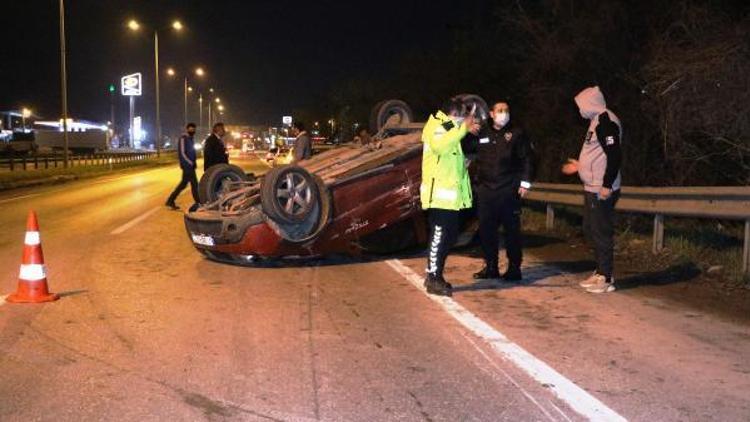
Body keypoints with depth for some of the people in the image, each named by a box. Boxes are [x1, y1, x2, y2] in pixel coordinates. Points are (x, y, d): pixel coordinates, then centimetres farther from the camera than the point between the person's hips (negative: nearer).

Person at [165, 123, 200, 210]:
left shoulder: (190, 139, 16)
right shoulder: (183, 139, -11)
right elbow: (182, 153, -17)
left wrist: (193, 163, 9)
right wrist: (191, 163, -17)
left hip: (190, 165, 9)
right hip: (187, 165, -9)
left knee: (183, 184, 12)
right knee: (194, 184, -5)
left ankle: (170, 201, 18)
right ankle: (198, 203, 1)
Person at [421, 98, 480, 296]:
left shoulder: (449, 128, 22)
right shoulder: (436, 126, -10)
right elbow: (440, 145, -33)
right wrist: (464, 128, -30)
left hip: (451, 195, 10)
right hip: (440, 194, -10)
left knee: (450, 235, 13)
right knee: (439, 236, -8)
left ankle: (434, 274, 22)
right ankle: (433, 279, -2)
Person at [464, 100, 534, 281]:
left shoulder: (517, 134, 3)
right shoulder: (482, 134, 12)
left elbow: (526, 158, 1)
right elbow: (465, 149, 18)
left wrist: (525, 182, -6)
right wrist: (468, 133, 1)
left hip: (509, 190, -3)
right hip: (485, 190, 4)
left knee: (512, 229, 1)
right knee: (486, 229, 7)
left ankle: (514, 268, 9)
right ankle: (490, 266, 18)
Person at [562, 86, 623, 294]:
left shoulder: (606, 121, -14)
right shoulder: (597, 121, 17)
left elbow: (614, 155, -22)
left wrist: (607, 185, -24)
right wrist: (580, 166, 27)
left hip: (602, 190, -10)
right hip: (592, 188, 10)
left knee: (602, 232, -5)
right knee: (591, 229, 15)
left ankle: (606, 279, 2)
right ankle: (600, 272, 24)